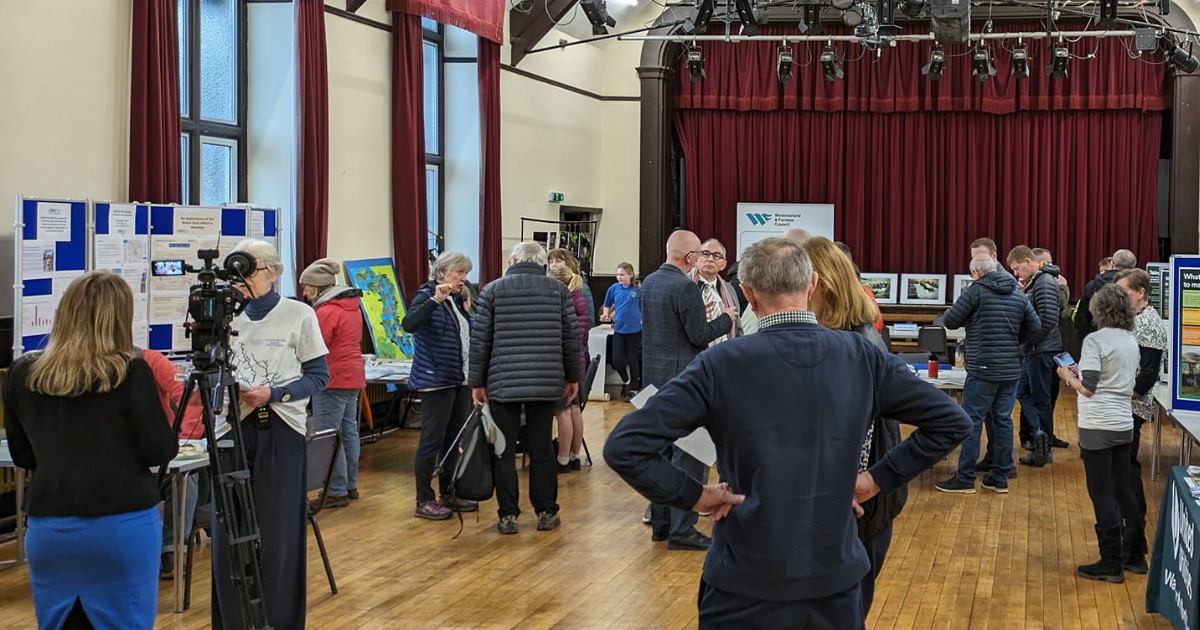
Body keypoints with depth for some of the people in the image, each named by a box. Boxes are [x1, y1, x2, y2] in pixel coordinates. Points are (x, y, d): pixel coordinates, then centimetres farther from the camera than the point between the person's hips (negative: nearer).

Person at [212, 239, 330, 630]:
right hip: (234, 428, 3)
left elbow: (319, 377, -3)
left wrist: (273, 394, -16)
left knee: (278, 533, 2)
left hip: (281, 432, -3)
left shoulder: (299, 315, -2)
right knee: (229, 532, 4)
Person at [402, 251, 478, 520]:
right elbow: (409, 324, -31)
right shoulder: (426, 296, -9)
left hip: (460, 379, 8)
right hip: (436, 379, -8)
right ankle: (424, 501, 1)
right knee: (432, 440, -5)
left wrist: (465, 308, 10)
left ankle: (449, 493, 23)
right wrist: (435, 300, -35)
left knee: (456, 438, 13)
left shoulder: (456, 300, 14)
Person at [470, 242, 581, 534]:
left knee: (503, 450, 6)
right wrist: (573, 377, 15)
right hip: (546, 383, 2)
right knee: (541, 449, 9)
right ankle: (546, 513, 15)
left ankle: (508, 515, 6)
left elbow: (480, 340, 0)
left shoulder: (492, 290, 1)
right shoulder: (558, 290, 4)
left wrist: (476, 382, 7)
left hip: (503, 383, -1)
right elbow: (571, 337, 4)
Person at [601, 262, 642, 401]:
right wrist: (606, 315, -1)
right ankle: (626, 381, 24)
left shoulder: (638, 290, -8)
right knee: (617, 360, -3)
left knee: (633, 360, 6)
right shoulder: (613, 289, 1)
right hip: (619, 329, 2)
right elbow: (608, 305, 15)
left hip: (634, 330, -2)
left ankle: (634, 388, 21)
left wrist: (643, 320, -11)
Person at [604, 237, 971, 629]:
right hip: (836, 584, 3)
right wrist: (878, 479, 3)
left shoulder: (721, 365, -14)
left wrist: (695, 495, -9)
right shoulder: (862, 356, -5)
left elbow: (624, 447, -20)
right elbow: (951, 422, 1)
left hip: (746, 590, -2)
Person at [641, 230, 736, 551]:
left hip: (655, 376, 9)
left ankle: (661, 523, 22)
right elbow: (699, 337, -17)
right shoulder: (685, 287, -18)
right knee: (689, 453, -4)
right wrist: (725, 319, -1)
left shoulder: (649, 283, 9)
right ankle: (682, 530, -4)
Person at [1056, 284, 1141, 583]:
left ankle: (1111, 564, 3)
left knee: (1102, 494, 0)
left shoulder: (1095, 340, -14)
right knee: (1123, 491, 15)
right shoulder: (1131, 342, 9)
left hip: (1098, 427, -7)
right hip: (1124, 425, 7)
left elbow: (1088, 388, -19)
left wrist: (1068, 376, 1)